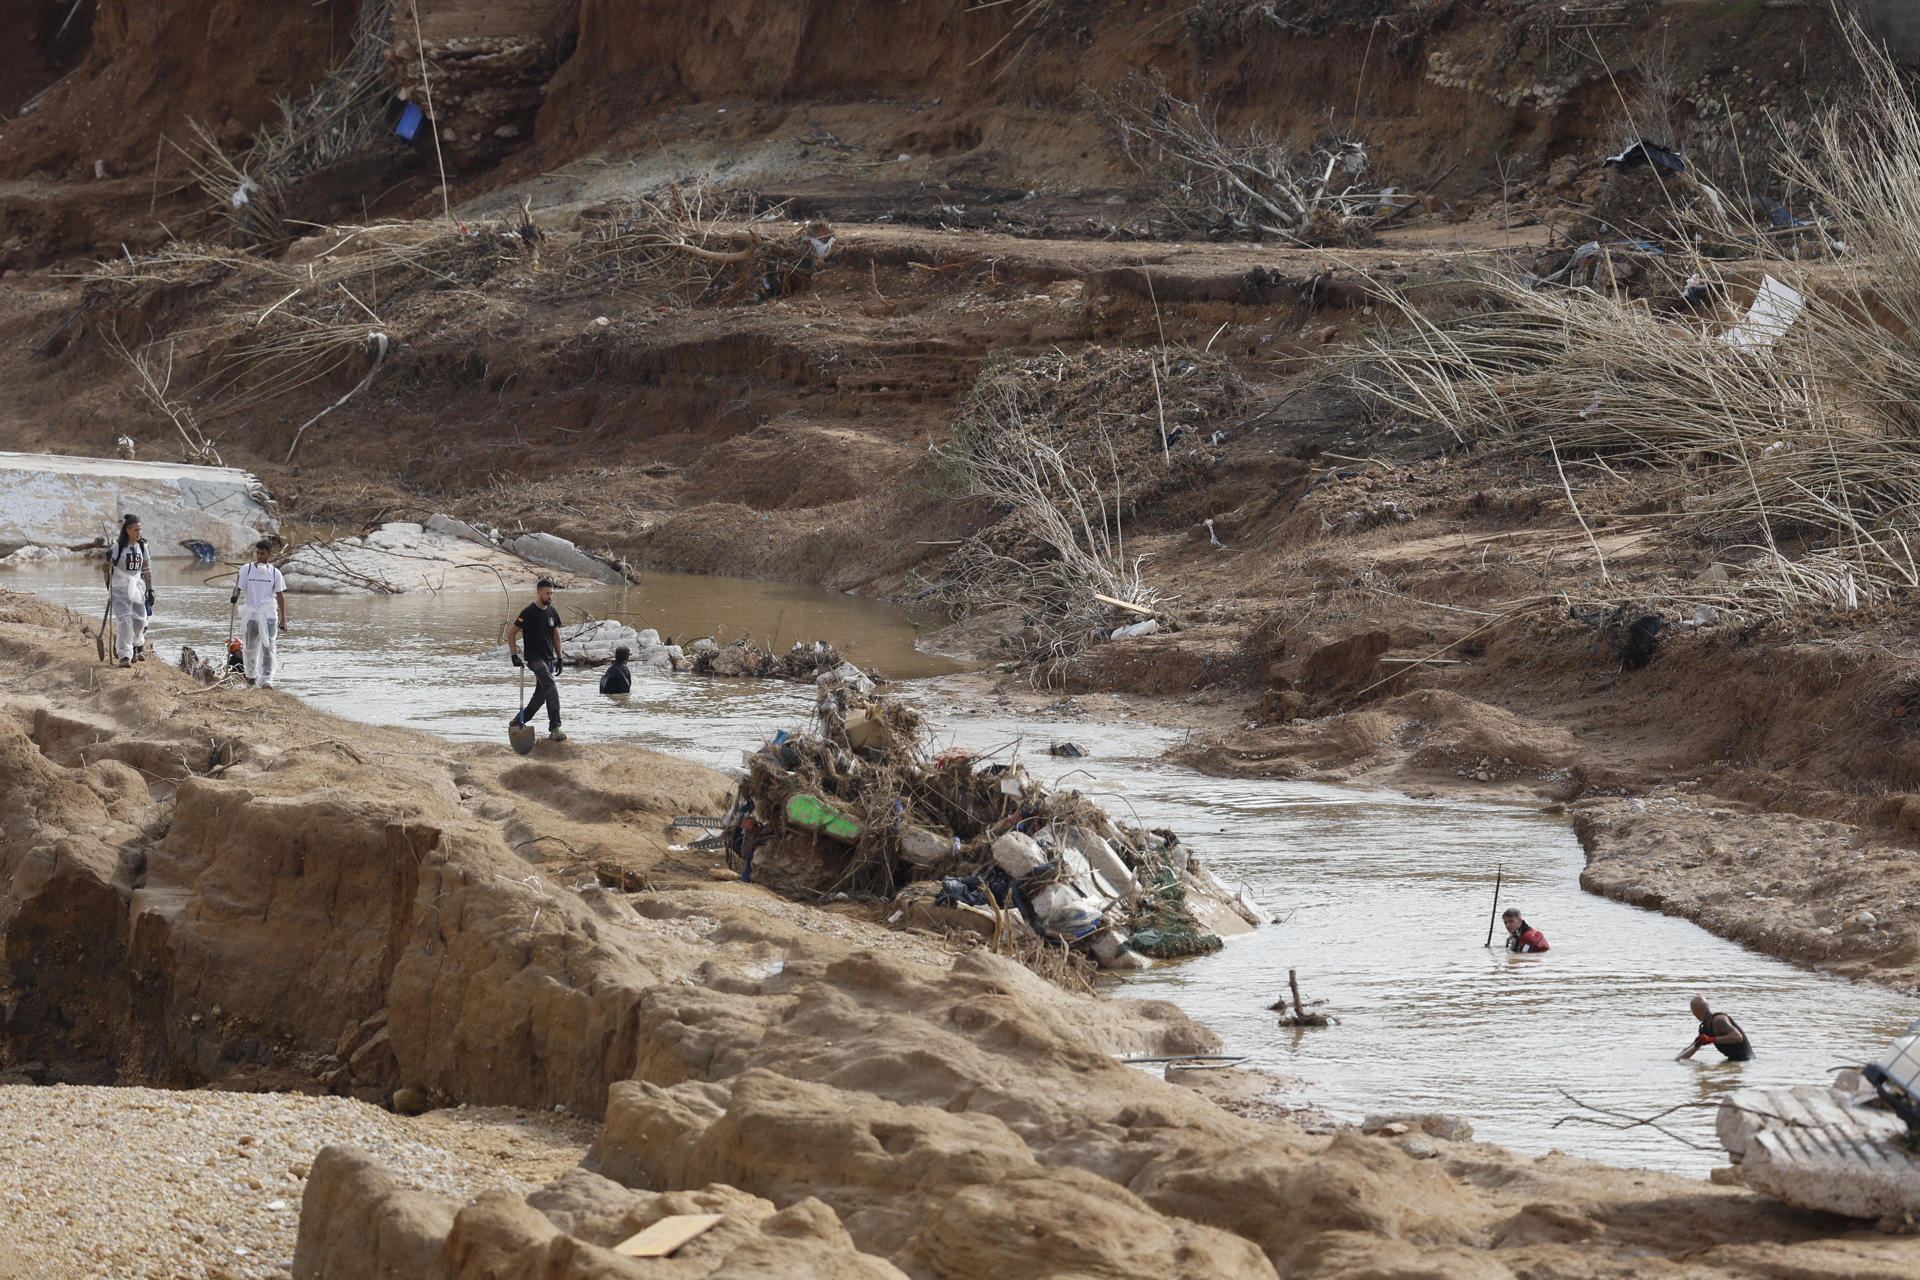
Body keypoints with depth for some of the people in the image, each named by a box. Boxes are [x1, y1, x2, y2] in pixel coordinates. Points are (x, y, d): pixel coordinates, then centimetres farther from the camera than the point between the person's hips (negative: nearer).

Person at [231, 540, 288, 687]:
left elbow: (280, 596, 6)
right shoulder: (246, 569, 2)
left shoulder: (275, 573, 3)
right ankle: (251, 675, 30)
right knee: (251, 648, 7)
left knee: (268, 647, -11)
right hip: (251, 614, 1)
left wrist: (283, 619, 3)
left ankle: (267, 679, -13)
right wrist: (234, 596, -26)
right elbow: (238, 587, -1)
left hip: (269, 615, -1)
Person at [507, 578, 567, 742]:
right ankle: (554, 728, -24)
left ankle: (518, 721, 30)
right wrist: (514, 656, -11)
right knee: (552, 690, -21)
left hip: (549, 659, 8)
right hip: (535, 659, -8)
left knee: (541, 694, 12)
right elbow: (511, 633, -5)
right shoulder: (529, 613, -11)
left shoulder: (552, 612, 10)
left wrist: (560, 657, 14)